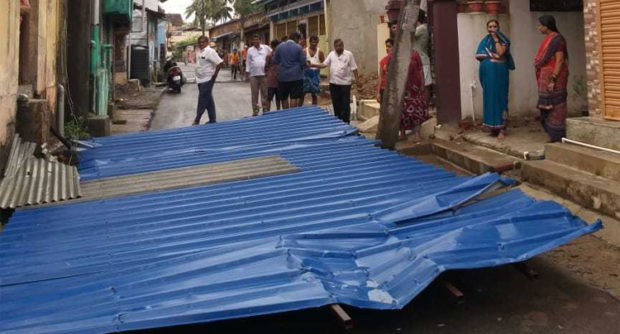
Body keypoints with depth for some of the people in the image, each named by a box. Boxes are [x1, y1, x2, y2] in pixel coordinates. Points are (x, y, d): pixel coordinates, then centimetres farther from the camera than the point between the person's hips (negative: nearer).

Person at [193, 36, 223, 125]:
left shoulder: (210, 51, -15)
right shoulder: (200, 52, 12)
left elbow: (219, 63, -20)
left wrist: (214, 75, -19)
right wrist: (197, 76, 13)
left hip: (207, 80, -9)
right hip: (201, 80, 9)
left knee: (202, 101, -3)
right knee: (209, 101, 12)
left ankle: (197, 120, 4)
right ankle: (212, 120, 17)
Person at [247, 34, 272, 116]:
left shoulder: (266, 48, 5)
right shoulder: (250, 50, 9)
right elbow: (248, 62, 9)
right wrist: (248, 71, 5)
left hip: (264, 74, -1)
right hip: (253, 75, 1)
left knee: (265, 93, 2)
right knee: (254, 93, 3)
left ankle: (265, 109, 10)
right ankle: (255, 110, 8)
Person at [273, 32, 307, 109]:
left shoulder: (280, 46, 1)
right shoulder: (298, 47, -8)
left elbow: (275, 60, 6)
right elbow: (303, 62, -8)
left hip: (283, 76, 3)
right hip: (296, 76, -3)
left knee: (284, 98, 13)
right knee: (294, 98, 0)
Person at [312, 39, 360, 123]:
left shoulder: (348, 54, -2)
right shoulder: (331, 54, 8)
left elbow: (354, 68, -2)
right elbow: (324, 64, 2)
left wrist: (357, 81, -5)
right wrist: (312, 65, -11)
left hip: (345, 83, -4)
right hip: (333, 83, 4)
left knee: (345, 103, 0)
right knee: (336, 103, 11)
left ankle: (345, 122, 7)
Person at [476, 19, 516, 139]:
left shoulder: (503, 40, 0)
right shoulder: (485, 41, 12)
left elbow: (501, 52, -17)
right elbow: (479, 56, 2)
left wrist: (496, 39, -12)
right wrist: (494, 56, -9)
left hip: (499, 72, -4)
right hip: (487, 72, 4)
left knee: (500, 97, -7)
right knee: (489, 97, 4)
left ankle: (502, 128, -8)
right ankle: (493, 126, 11)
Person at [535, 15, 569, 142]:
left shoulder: (557, 39, -12)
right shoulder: (549, 39, 16)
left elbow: (560, 60, -18)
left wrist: (553, 79, -22)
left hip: (554, 76, -9)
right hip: (547, 77, 9)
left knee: (554, 107, -5)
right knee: (548, 108, 11)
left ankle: (558, 137, 0)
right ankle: (554, 136, 16)